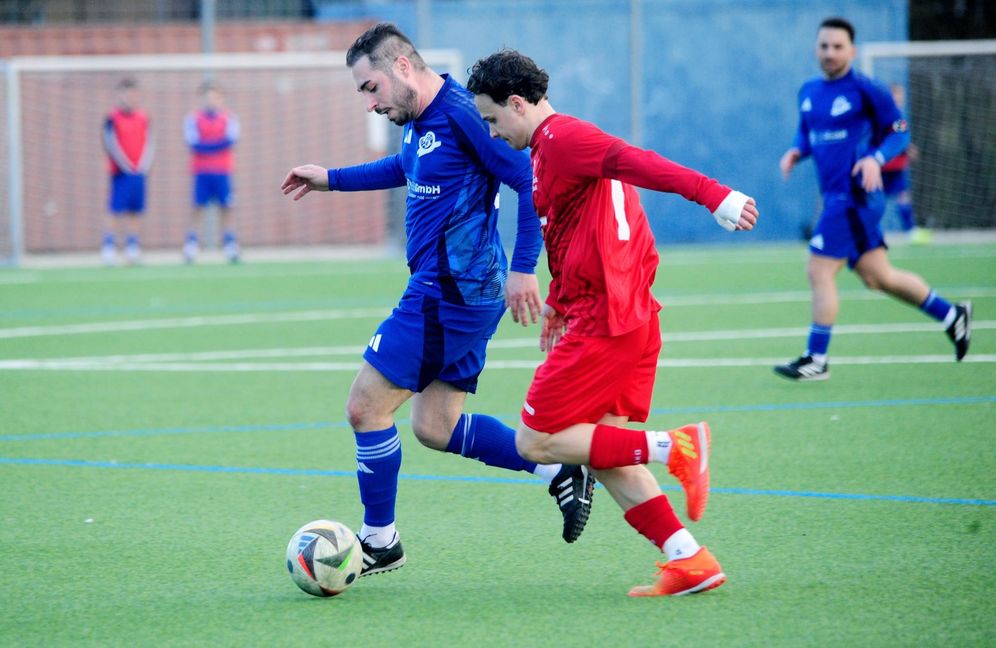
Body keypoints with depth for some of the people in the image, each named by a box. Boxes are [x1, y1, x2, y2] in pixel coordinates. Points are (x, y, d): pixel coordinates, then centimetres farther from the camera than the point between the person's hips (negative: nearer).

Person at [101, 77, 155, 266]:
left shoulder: (143, 118, 9)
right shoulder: (112, 118, -6)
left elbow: (150, 143, 10)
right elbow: (111, 144, -9)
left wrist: (144, 165, -3)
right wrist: (127, 166, -13)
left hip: (139, 172, 5)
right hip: (120, 172, -5)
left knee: (136, 211, 7)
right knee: (116, 210, -9)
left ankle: (133, 246, 13)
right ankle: (109, 245, -7)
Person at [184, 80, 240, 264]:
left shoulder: (228, 117, 5)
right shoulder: (193, 118, 1)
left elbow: (231, 140, -7)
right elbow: (193, 144, -9)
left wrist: (206, 146, -12)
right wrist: (219, 145, -12)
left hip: (223, 172, 1)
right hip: (201, 171, -1)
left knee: (226, 208, 1)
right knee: (198, 208, -3)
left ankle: (230, 246, 3)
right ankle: (191, 246, -2)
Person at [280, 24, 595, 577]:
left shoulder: (461, 115, -18)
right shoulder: (419, 121, 12)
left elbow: (533, 179, -20)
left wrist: (523, 269, -23)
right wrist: (332, 179, 38)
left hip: (449, 293, -10)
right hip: (460, 295, 10)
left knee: (366, 406, -4)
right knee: (434, 426, 12)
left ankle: (379, 542, 9)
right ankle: (562, 472, 14)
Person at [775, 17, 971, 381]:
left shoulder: (865, 90, -9)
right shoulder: (809, 92, 12)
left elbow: (899, 132, -5)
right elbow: (806, 134, 24)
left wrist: (876, 159, -22)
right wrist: (796, 151, 2)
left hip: (855, 197, -8)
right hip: (835, 197, 8)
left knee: (819, 271, -9)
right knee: (877, 277, 14)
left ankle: (816, 361, 0)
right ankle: (952, 316, 29)